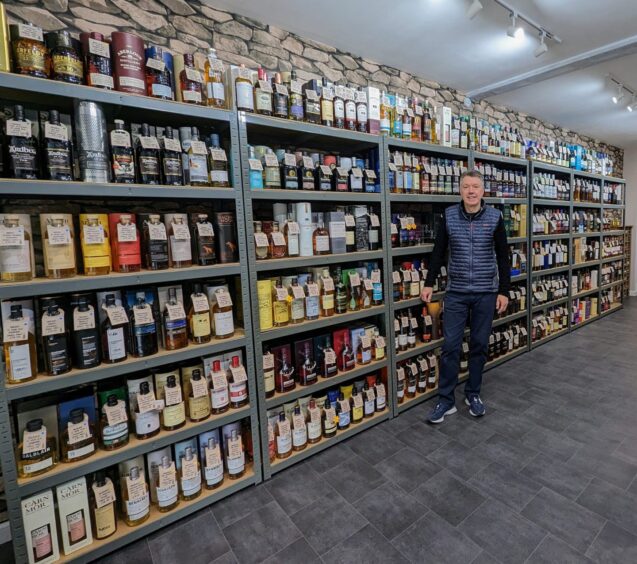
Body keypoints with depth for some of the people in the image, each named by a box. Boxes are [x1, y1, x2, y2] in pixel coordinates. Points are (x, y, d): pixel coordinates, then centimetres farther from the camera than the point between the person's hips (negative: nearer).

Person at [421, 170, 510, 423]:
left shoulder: (495, 217, -1)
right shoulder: (449, 215, 0)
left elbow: (503, 257, 2)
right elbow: (438, 252, 5)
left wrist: (504, 291, -1)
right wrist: (429, 283, 1)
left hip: (486, 292, 0)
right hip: (456, 292, 0)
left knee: (479, 345, 10)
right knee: (450, 346, 1)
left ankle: (473, 394, 27)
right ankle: (446, 400, 13)